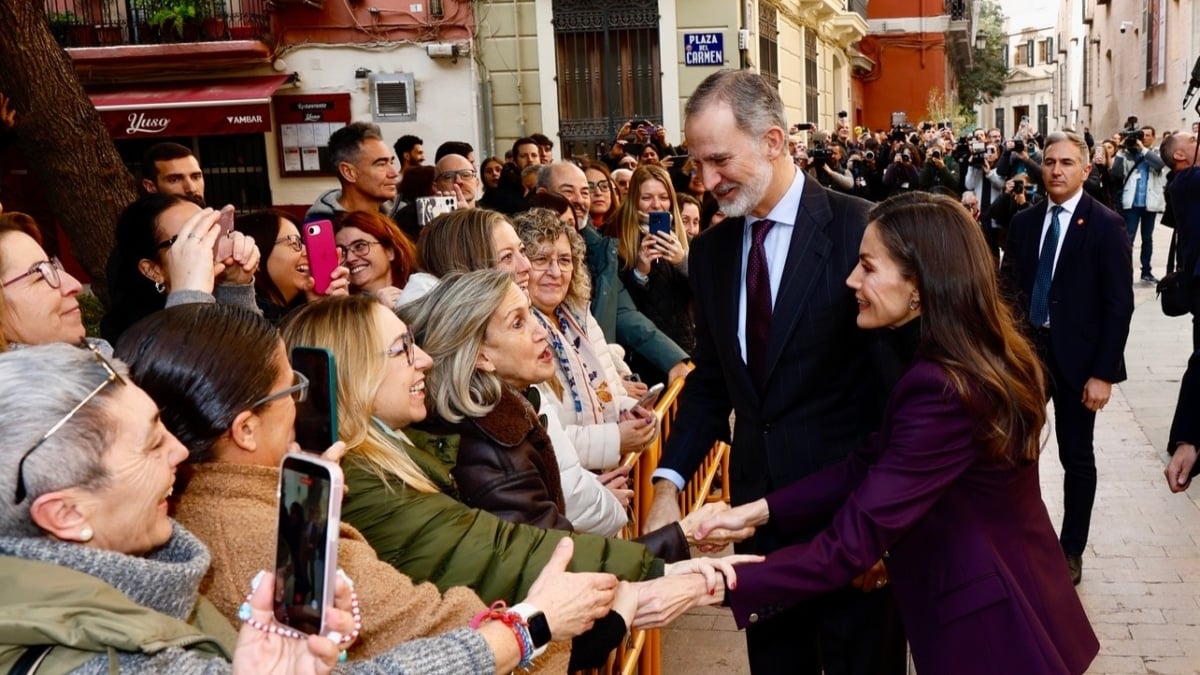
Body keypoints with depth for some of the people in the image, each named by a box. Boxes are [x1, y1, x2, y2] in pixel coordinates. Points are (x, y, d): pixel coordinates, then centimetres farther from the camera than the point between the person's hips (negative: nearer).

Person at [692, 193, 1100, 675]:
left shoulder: (943, 389, -30)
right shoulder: (969, 356, 1)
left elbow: (855, 538, -30)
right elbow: (874, 462, 0)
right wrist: (759, 510, -7)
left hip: (985, 623, -9)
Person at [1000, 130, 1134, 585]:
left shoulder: (1106, 225, -8)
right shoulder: (1024, 222, 5)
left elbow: (1119, 304, -10)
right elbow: (1010, 286, 8)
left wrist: (1104, 373, -14)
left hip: (1076, 357, -3)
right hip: (1026, 348, 4)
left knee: (1076, 457, 9)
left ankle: (1071, 550, 23)